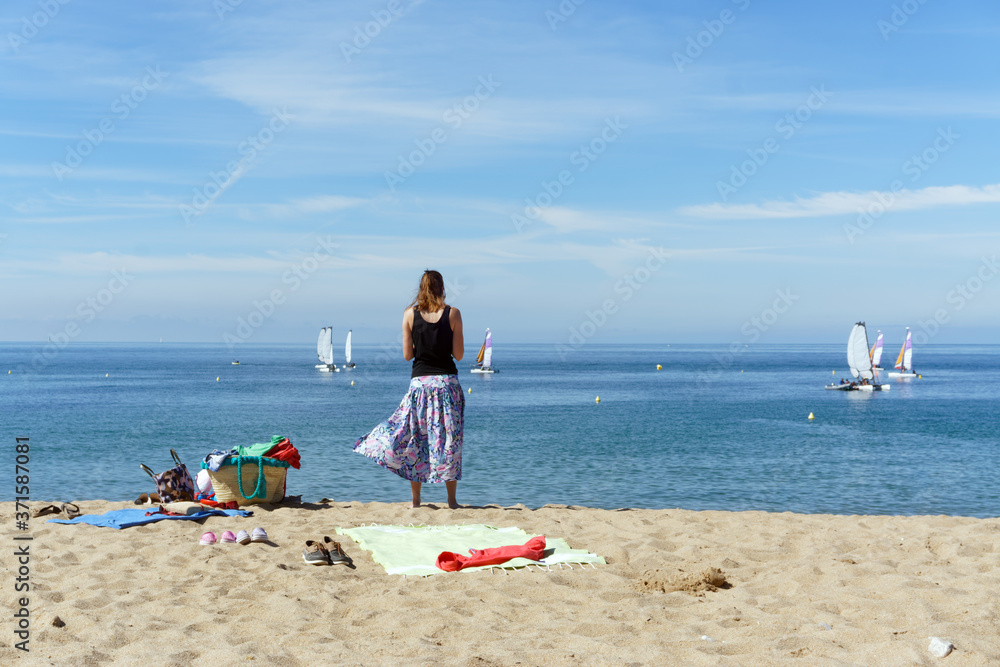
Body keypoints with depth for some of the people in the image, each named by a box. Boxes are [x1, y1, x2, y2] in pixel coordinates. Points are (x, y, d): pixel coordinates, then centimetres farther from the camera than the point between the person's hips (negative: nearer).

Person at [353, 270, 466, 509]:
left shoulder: (410, 314, -1)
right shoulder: (453, 314, -4)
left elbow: (407, 354, 1)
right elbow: (458, 354, -4)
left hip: (419, 382, 1)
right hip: (447, 381, -1)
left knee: (415, 439, 9)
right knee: (450, 439, 6)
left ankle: (415, 501, 12)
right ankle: (452, 500, 9)